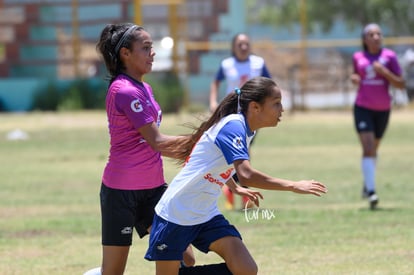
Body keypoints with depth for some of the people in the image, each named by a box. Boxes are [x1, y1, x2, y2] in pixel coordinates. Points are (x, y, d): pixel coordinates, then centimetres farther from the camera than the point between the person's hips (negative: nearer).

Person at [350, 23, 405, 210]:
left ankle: (367, 186, 41)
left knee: (374, 149, 17)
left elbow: (401, 84, -8)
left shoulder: (389, 56, -4)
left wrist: (384, 71, -22)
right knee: (368, 149, -17)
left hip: (383, 110, 1)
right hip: (363, 108, -1)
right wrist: (354, 78, -1)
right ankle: (371, 192, -23)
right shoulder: (358, 57, 2)